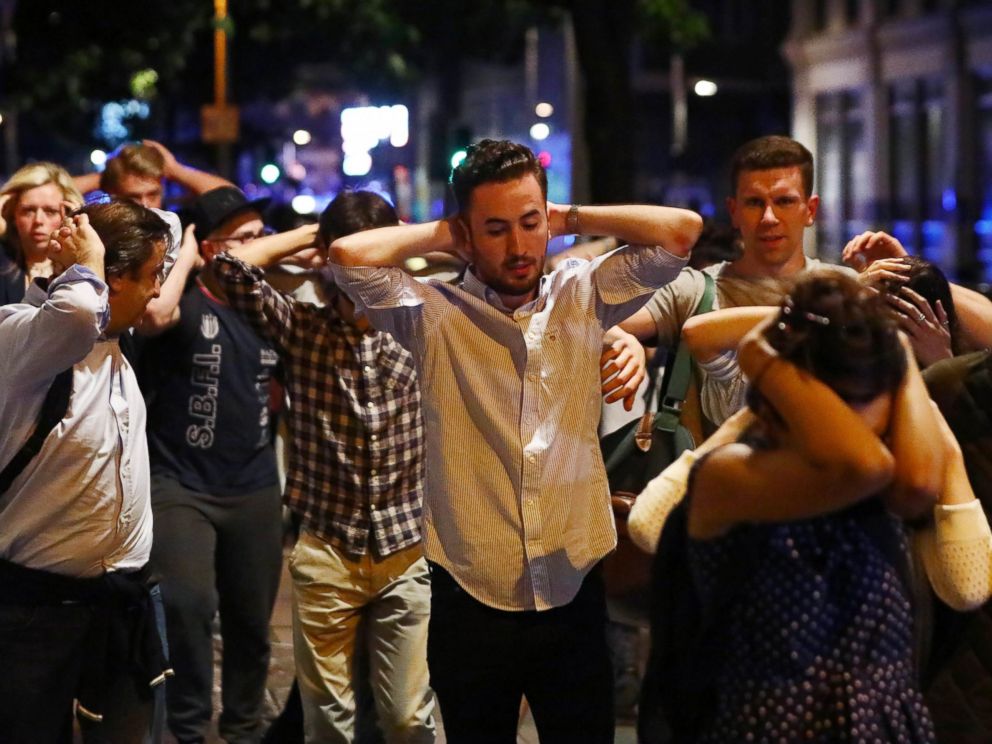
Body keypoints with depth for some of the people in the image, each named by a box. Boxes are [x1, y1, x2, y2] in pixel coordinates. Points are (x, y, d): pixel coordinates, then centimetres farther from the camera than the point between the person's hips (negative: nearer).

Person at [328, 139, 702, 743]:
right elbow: (350, 256, -18)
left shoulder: (584, 298, 4)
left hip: (574, 595, 2)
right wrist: (438, 235, -3)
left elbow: (680, 231, -2)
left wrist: (571, 218, 2)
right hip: (471, 600, -2)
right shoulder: (433, 314, -4)